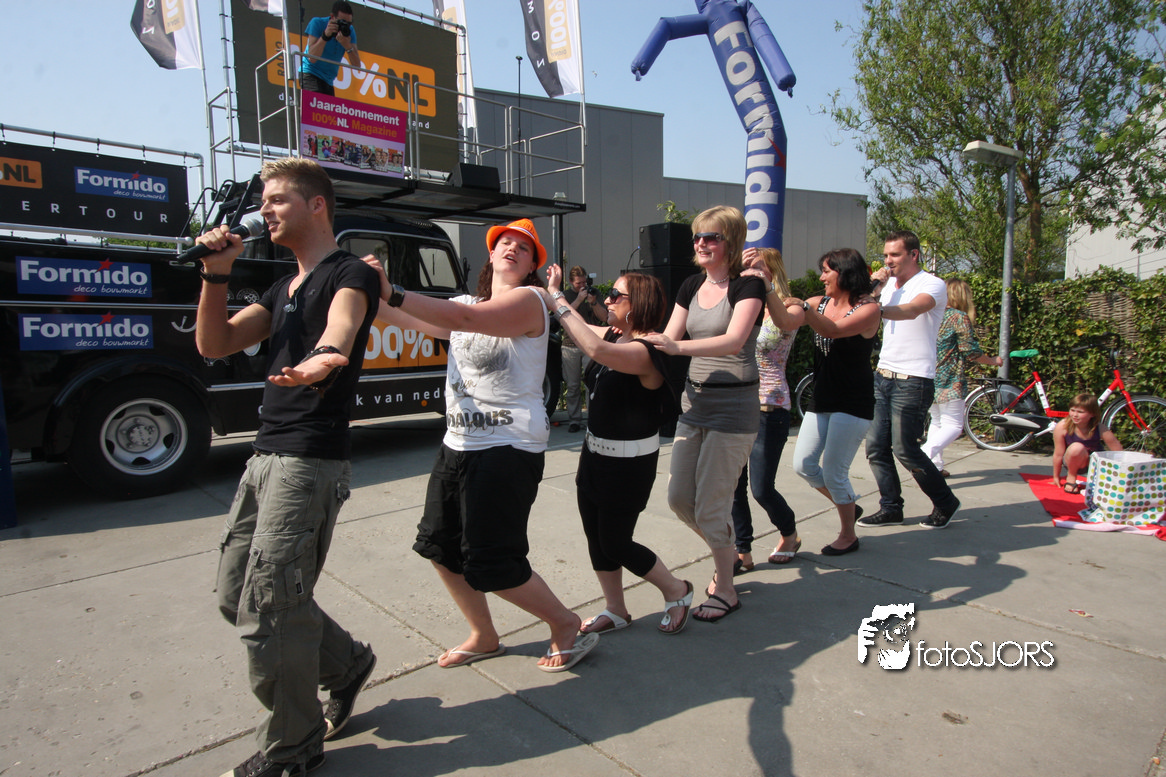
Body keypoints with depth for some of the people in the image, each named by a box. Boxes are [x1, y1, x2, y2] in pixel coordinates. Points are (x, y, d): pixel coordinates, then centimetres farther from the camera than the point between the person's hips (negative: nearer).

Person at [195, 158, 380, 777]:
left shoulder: (349, 274, -7)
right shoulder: (284, 289, 21)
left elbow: (341, 328, -31)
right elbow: (214, 344, 15)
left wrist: (323, 358, -53)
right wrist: (216, 273, 2)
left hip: (311, 460, -9)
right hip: (266, 455, 10)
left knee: (267, 613, -6)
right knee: (237, 593, 15)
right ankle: (347, 663, 32)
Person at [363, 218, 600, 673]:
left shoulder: (528, 300, -8)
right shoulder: (464, 302, 16)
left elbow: (467, 319, -26)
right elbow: (411, 320, 3)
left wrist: (393, 294, -32)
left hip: (510, 447, -8)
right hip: (458, 443, 8)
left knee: (491, 565, -6)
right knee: (440, 547, 13)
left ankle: (567, 626, 19)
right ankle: (484, 638, 34)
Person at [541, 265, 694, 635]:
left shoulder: (644, 351, -23)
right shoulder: (611, 335, 4)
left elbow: (595, 349, -40)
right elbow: (579, 331, 19)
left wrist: (557, 301, -32)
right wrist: (554, 293, 6)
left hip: (630, 461, -9)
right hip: (595, 452, 9)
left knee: (615, 543, 2)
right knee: (595, 536, 14)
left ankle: (676, 591, 26)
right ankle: (615, 611, 32)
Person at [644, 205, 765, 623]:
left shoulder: (747, 284, -11)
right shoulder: (691, 286, 9)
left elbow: (734, 340, -27)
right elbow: (669, 339, 8)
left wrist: (677, 346, -38)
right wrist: (641, 342, -11)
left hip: (734, 405, -7)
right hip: (694, 400, 7)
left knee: (711, 504, -3)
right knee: (678, 497, 11)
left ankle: (726, 591, 18)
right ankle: (727, 553, 37)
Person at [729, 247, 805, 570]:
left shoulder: (792, 310, -3)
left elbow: (784, 321, -27)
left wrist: (764, 283, -39)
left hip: (770, 409, -4)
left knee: (761, 488, -1)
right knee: (733, 485, 5)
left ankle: (789, 533, 29)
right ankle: (743, 553, 20)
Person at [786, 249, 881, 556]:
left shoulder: (868, 309, -12)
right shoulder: (820, 302, 7)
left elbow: (833, 330, -28)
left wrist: (803, 307, -39)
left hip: (853, 403, -7)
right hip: (822, 399, 7)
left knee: (833, 472, -4)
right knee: (803, 465, 6)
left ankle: (848, 536, 19)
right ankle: (850, 506, 31)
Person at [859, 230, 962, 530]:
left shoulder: (932, 285, -9)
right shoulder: (889, 284, 14)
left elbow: (912, 310, -30)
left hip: (913, 381, -7)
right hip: (882, 375, 7)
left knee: (904, 448, -4)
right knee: (876, 446, 5)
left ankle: (945, 503, 18)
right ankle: (891, 508, 17)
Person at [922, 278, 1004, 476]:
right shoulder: (959, 317, -9)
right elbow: (971, 351, -9)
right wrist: (993, 361, 7)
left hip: (930, 378, 7)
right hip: (950, 382, -7)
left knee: (937, 422, 18)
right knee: (953, 425, -2)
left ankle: (935, 466, 17)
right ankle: (925, 456, -21)